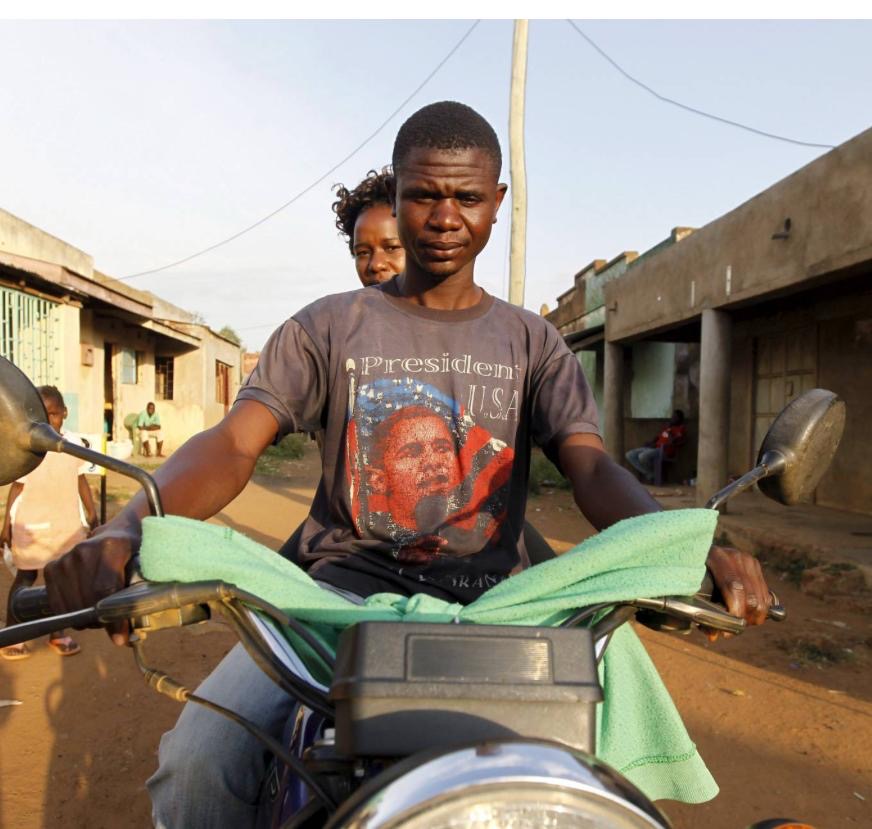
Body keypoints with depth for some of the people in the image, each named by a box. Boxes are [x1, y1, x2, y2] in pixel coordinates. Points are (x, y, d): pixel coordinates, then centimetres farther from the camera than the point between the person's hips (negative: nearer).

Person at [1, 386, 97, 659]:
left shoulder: (73, 444, -1)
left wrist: (92, 515, 10)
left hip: (67, 524, 3)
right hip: (31, 524, -2)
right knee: (25, 577, 6)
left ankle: (57, 632, 24)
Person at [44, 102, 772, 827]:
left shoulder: (533, 342, 10)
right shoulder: (329, 326, 7)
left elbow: (592, 467, -4)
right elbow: (234, 443, -6)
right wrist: (127, 528, -27)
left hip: (492, 601, 2)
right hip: (345, 589, -1)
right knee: (197, 767, -24)